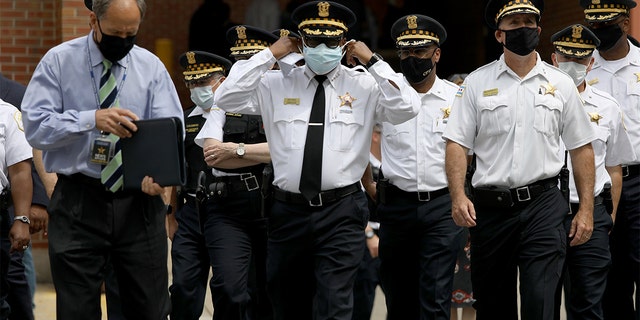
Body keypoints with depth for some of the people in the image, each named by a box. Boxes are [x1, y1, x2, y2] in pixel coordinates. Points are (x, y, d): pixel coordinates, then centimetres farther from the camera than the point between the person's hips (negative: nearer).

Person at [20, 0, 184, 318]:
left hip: (139, 202, 2)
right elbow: (35, 127, -9)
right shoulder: (59, 61, 0)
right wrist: (92, 120, -25)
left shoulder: (151, 66, 7)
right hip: (79, 203, -2)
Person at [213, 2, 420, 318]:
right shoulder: (276, 85, 7)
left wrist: (372, 62, -9)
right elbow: (226, 99, -3)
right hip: (288, 211, 3)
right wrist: (268, 55, -3)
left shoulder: (364, 86, 2)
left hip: (341, 212, -3)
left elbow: (406, 109, -10)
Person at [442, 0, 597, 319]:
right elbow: (457, 144, 1)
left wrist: (586, 209, 3)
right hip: (489, 207, 1)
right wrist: (458, 196, -14)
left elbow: (581, 149, 10)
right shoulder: (477, 83, 5)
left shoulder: (560, 84, 7)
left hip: (542, 206, -1)